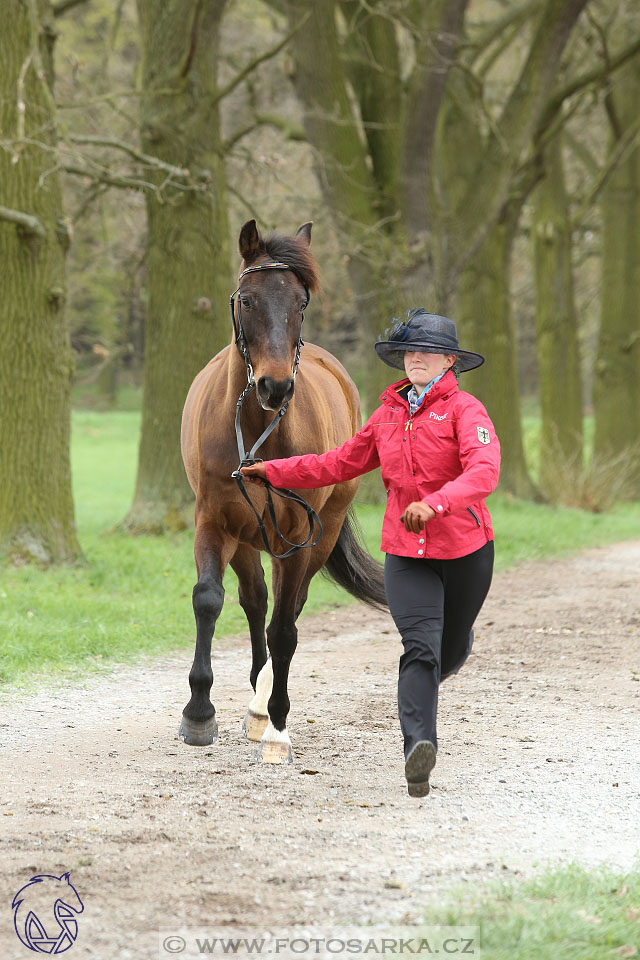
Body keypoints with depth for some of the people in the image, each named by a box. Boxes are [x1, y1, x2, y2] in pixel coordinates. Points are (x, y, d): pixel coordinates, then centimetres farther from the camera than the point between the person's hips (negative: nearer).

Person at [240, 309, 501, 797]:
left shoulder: (464, 409, -9)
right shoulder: (389, 415, 10)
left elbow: (484, 470, -26)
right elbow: (341, 463, 21)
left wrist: (434, 503, -42)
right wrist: (274, 471, 19)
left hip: (465, 547, -2)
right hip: (406, 551, 2)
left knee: (450, 650, 14)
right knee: (420, 647, -16)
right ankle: (419, 747, -27)